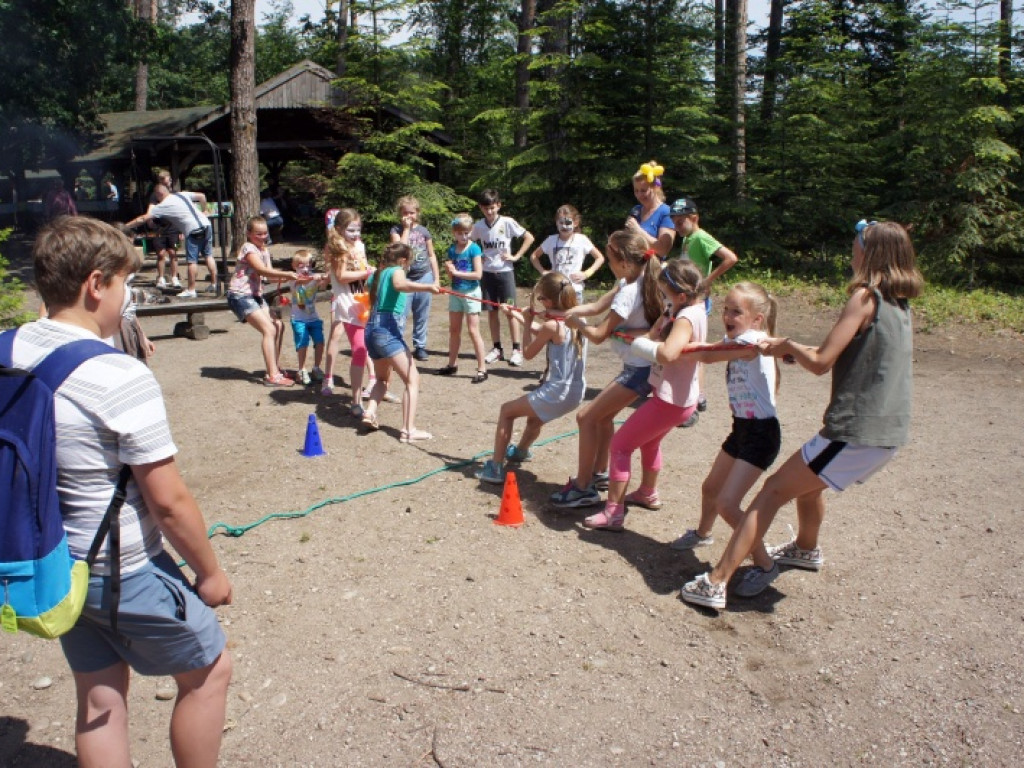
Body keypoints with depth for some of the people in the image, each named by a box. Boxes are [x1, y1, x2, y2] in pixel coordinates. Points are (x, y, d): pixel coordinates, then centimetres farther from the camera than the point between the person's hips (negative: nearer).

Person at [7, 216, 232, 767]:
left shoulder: (10, 353, -4)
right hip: (126, 572, -7)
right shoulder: (120, 377, -26)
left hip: (52, 565, 7)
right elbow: (168, 500, -21)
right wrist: (209, 572, -7)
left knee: (98, 699, 21)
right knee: (208, 670, 16)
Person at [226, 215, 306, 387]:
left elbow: (270, 274, -1)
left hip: (255, 295, 9)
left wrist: (292, 277, -19)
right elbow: (262, 270, -28)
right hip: (240, 296, -9)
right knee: (269, 329, -17)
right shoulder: (248, 248, -13)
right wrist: (287, 274, -35)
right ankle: (272, 376, -18)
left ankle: (276, 368, 17)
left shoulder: (264, 251, 13)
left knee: (278, 326, 6)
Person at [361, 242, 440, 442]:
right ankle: (408, 430, -19)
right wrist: (428, 287, -34)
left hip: (371, 328, 9)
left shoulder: (377, 273, 23)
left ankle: (370, 412, 5)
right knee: (412, 379, -10)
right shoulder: (396, 271, 1)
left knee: (382, 378, 28)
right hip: (387, 328, -9)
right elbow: (400, 284, -25)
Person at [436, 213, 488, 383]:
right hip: (455, 292, 6)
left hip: (471, 292, -6)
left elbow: (478, 274, -18)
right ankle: (452, 364, 27)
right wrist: (449, 269, -14)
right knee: (454, 330, 14)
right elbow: (451, 274, 8)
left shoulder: (474, 248, -11)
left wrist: (457, 272, -18)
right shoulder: (452, 249, 5)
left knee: (473, 331, -7)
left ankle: (482, 369, -2)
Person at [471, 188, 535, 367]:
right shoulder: (478, 226, 2)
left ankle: (517, 349, 3)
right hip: (487, 272, 4)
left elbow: (529, 238, -5)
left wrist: (516, 256, -8)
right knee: (492, 311, 7)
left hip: (505, 271, -3)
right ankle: (497, 349, 16)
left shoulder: (507, 223, -8)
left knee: (510, 310, -3)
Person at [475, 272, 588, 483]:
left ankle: (495, 468, 9)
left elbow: (528, 353, -4)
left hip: (558, 393, -8)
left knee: (506, 410, 9)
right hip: (576, 392, 8)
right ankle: (520, 450, 61)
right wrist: (517, 315, 23)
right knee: (535, 415, 36)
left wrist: (527, 321, 3)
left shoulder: (551, 325, -18)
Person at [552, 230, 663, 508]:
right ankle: (599, 474, 34)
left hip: (640, 369, -10)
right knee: (603, 414, 22)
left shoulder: (628, 293, -23)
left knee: (587, 416, -6)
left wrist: (576, 323, 1)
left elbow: (598, 335, -17)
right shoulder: (637, 279, 5)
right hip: (641, 364, 10)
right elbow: (597, 306, 6)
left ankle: (583, 488, 0)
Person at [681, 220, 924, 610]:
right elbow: (840, 354, 19)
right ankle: (806, 550, 56)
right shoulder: (900, 302, 13)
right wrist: (786, 348, 13)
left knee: (774, 490, -5)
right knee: (807, 482, 31)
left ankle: (715, 583, -8)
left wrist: (789, 345, 3)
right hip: (889, 434, 9)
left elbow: (820, 362, -17)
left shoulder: (866, 296, -13)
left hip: (856, 432, -9)